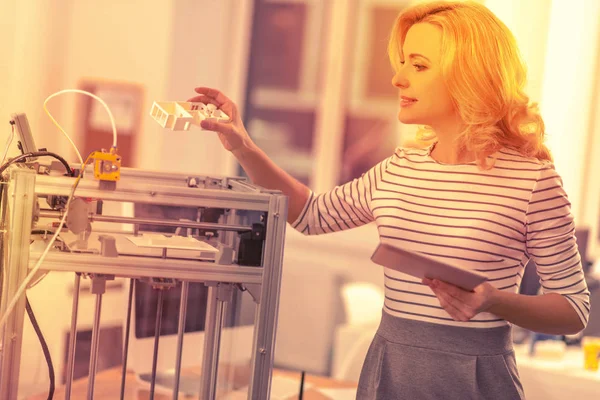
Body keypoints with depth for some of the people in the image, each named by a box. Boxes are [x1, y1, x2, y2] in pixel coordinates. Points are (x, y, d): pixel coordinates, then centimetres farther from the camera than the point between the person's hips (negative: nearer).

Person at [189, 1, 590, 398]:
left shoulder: (532, 178, -11)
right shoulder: (397, 171, 4)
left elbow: (576, 310, -5)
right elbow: (313, 214, 17)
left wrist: (493, 301, -22)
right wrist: (244, 148, 5)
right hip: (387, 368, 5)